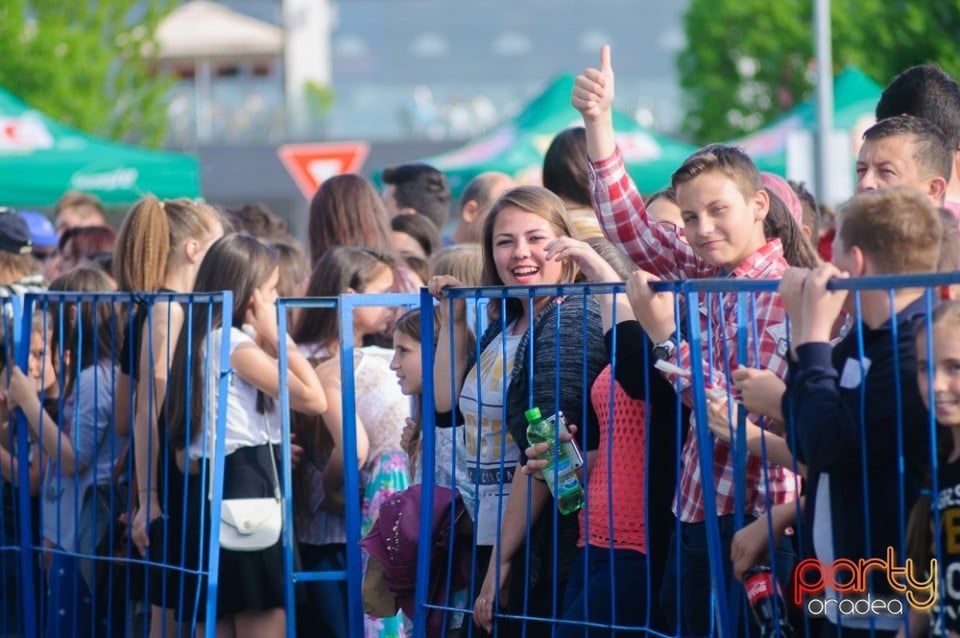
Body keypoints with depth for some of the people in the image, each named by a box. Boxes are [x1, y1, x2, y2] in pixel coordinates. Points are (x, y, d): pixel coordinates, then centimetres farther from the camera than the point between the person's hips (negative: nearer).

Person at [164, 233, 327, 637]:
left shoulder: (200, 342, 15)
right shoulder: (236, 344, -11)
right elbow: (314, 399, -15)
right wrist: (277, 337, -7)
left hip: (208, 495, 9)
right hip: (245, 489, -9)